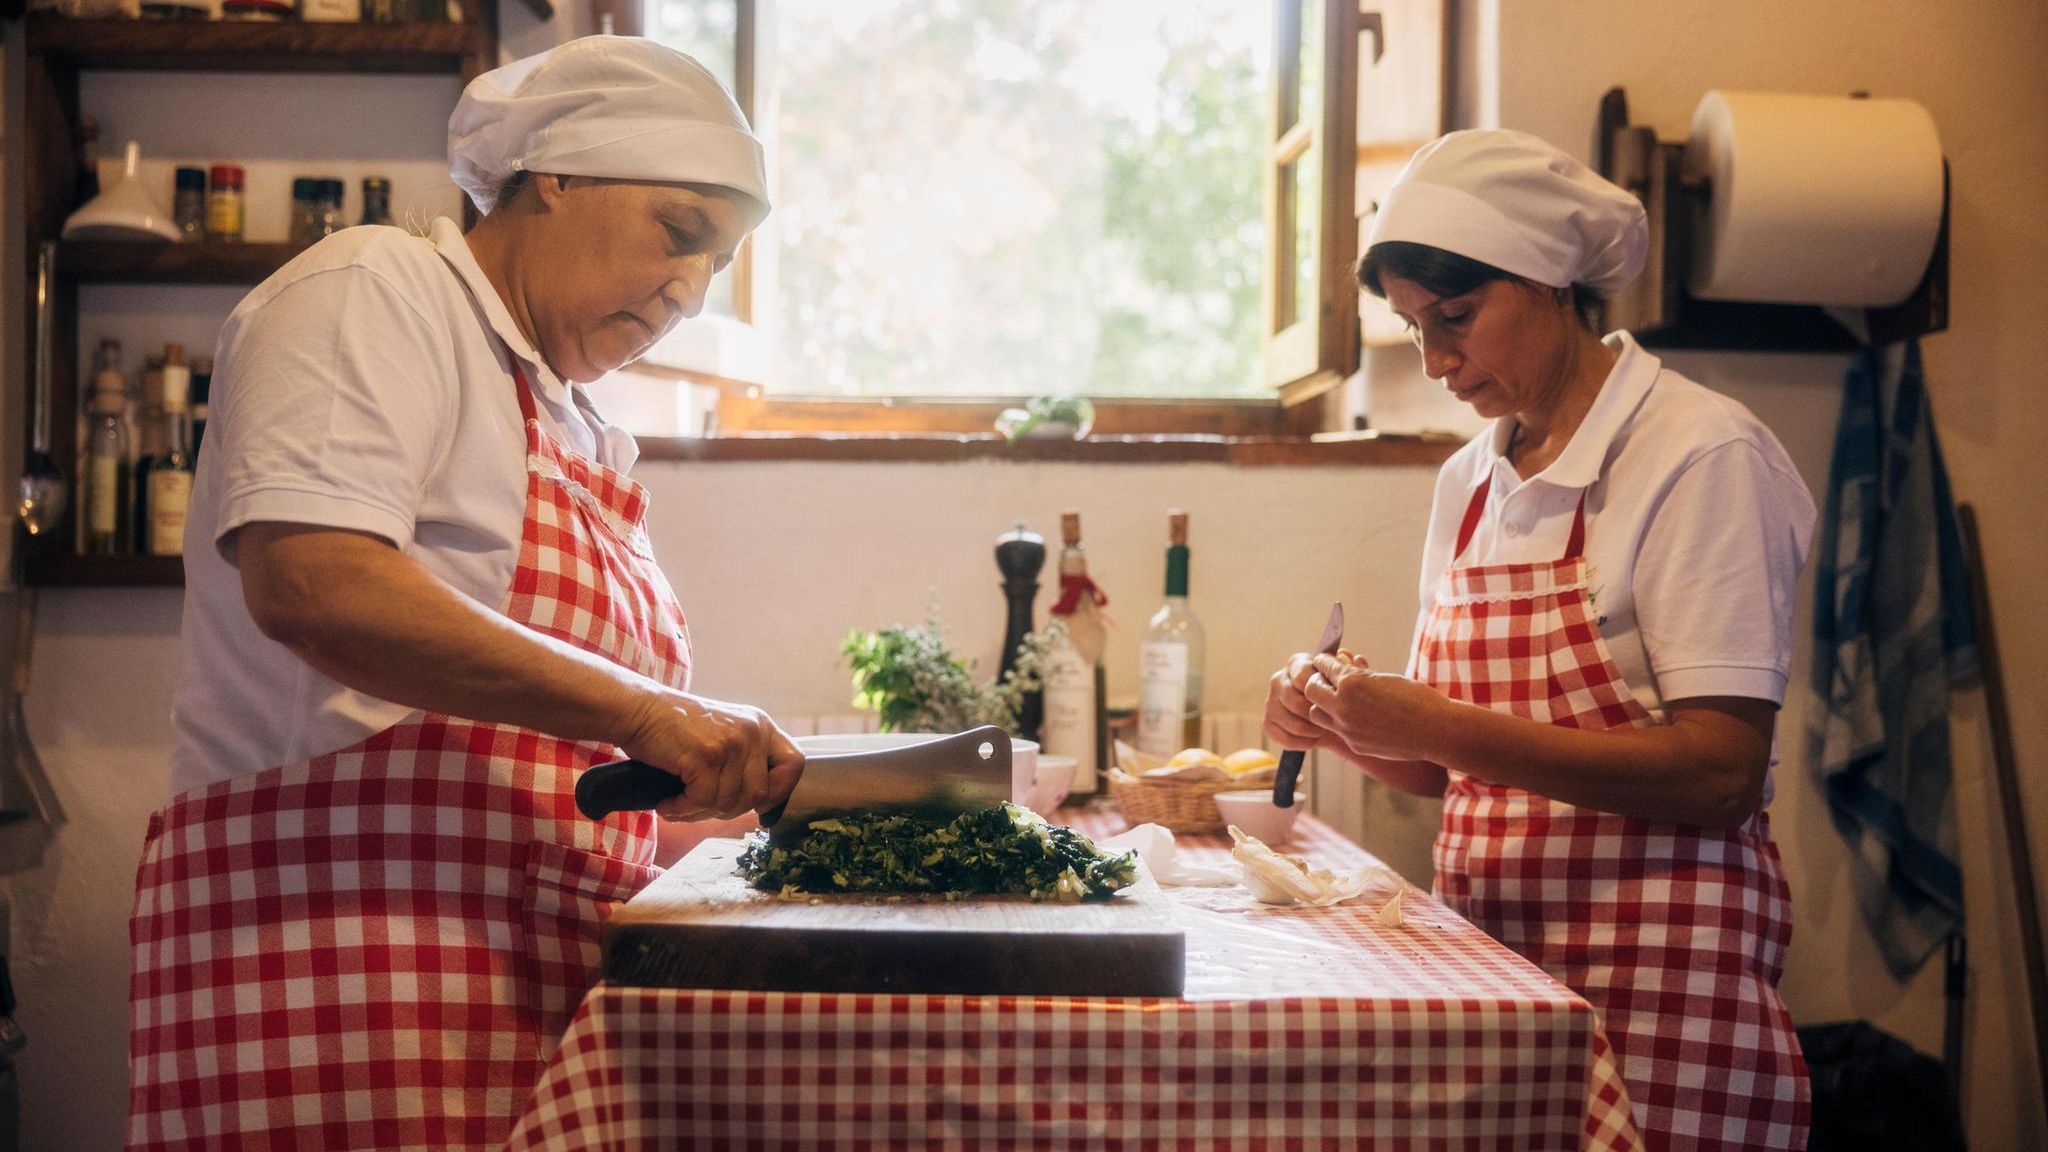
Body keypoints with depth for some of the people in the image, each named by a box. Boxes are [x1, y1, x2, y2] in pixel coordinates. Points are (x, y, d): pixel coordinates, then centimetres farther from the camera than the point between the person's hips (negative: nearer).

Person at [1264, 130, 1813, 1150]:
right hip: (1485, 953, 5)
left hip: (1656, 982, -5)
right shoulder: (1468, 482, 10)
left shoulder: (1702, 454, -9)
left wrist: (1443, 726, -22)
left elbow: (1721, 771, -18)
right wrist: (1349, 727, -5)